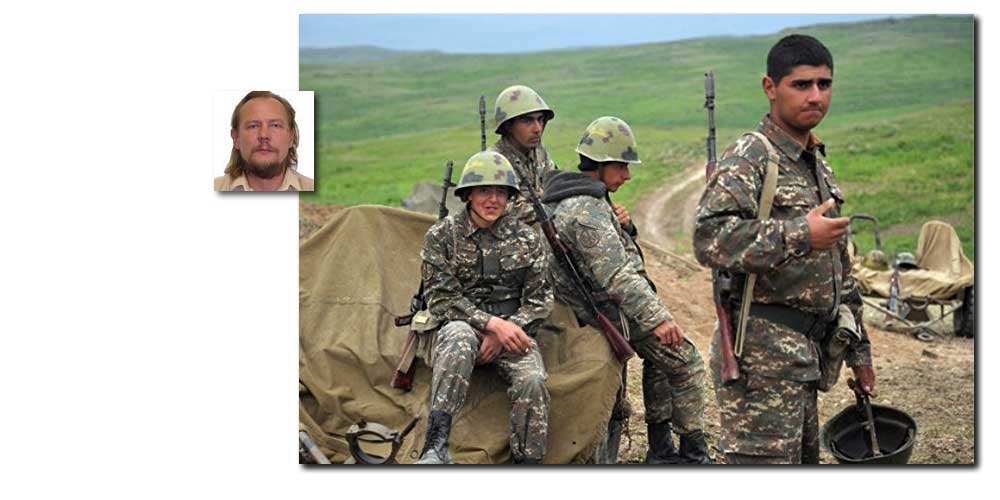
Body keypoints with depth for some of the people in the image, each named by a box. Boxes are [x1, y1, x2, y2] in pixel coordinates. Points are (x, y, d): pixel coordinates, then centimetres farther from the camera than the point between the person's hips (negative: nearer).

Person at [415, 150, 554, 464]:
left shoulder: (526, 238, 6)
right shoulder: (442, 236, 0)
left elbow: (539, 300, 5)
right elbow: (441, 298, -6)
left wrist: (506, 330, -13)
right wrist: (492, 323, -18)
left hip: (511, 332, 2)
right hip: (463, 328, -2)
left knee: (532, 381, -29)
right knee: (459, 336, -38)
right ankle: (435, 445, -44)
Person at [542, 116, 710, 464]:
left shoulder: (560, 196, 5)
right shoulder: (587, 210, -27)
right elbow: (617, 274, -34)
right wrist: (657, 318, -37)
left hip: (592, 305, 10)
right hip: (621, 310, -10)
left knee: (660, 355, 25)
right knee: (686, 364, -1)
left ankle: (660, 447, 27)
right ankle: (694, 453, 6)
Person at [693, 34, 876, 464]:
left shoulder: (817, 165, 19)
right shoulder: (748, 158, -10)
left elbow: (840, 270, 25)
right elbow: (710, 238, -27)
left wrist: (858, 349, 25)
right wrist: (801, 235, -25)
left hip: (804, 352, 10)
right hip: (762, 352, -10)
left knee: (804, 459, 17)